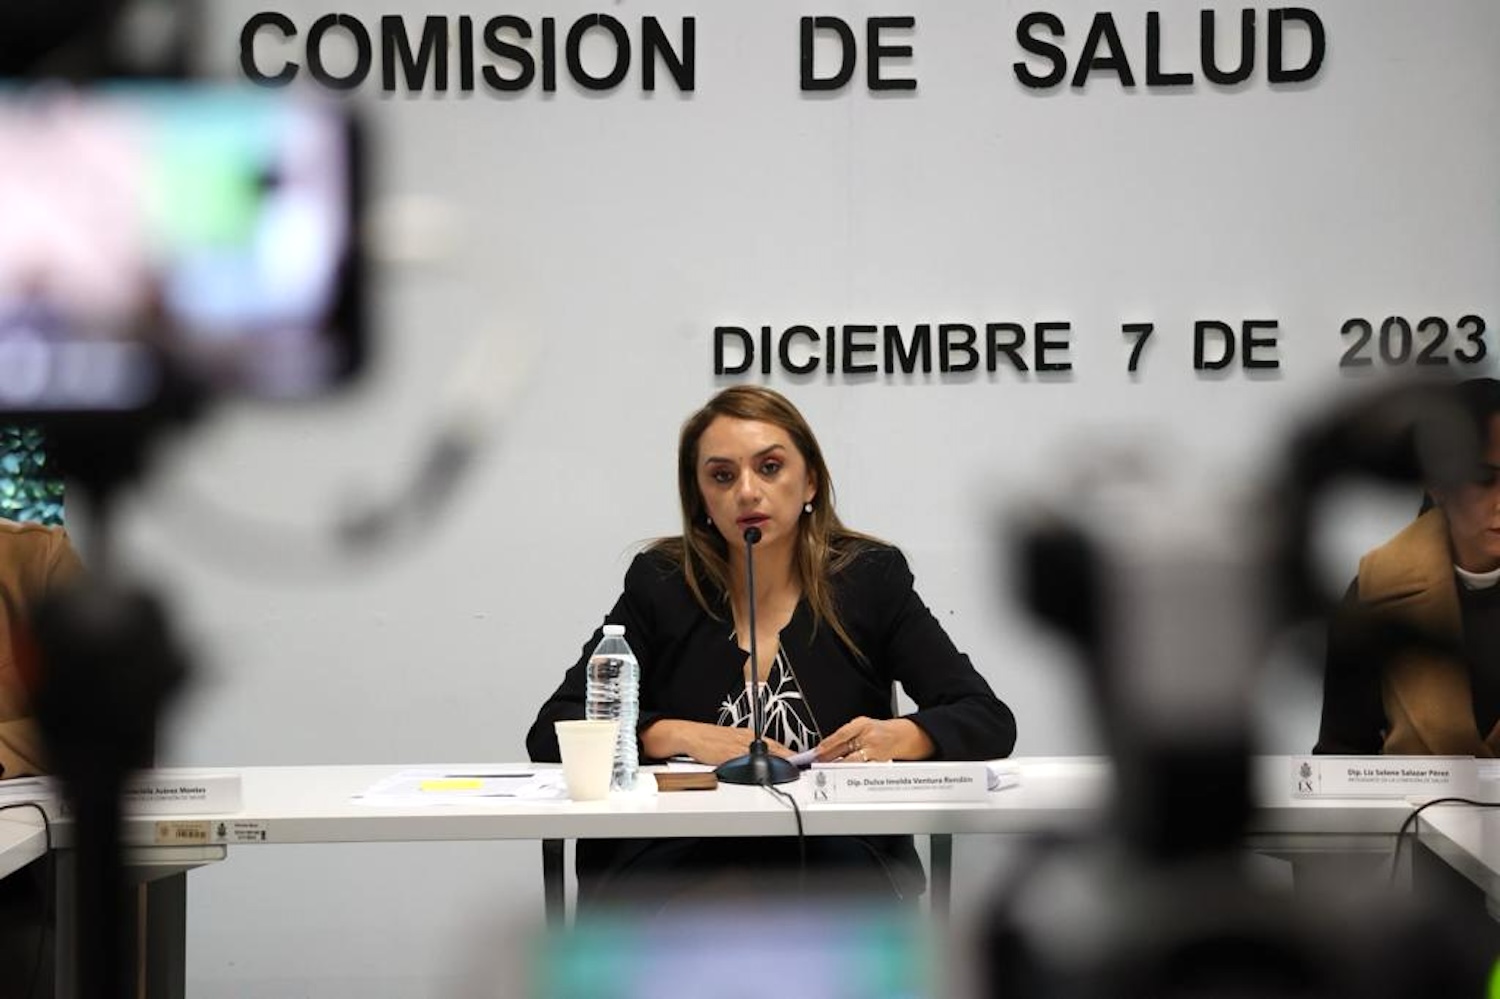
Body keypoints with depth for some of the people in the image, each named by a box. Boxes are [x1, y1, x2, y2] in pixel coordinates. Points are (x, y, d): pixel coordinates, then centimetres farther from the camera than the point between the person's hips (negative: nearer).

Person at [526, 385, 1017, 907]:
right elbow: (549, 732, 2)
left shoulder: (870, 577, 5)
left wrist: (898, 737, -18)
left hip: (833, 860, 0)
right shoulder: (660, 585, 6)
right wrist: (682, 736, -13)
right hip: (679, 858, 0)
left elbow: (992, 722, 3)